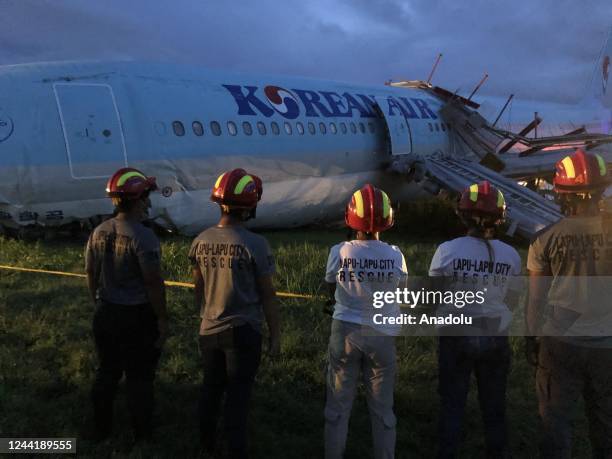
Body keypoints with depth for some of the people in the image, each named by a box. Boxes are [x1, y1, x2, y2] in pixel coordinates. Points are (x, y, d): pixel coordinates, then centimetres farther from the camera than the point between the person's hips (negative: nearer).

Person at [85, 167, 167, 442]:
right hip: (138, 316, -6)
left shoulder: (99, 233, 1)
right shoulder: (143, 237, -20)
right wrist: (162, 319, -8)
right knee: (139, 377, 7)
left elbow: (91, 274, 9)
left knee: (107, 371, 19)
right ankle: (141, 435, 19)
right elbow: (154, 283, -19)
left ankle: (102, 429, 32)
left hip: (105, 314, 6)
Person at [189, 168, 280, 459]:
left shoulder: (201, 242, -2)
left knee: (211, 389, 20)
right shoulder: (255, 245, -16)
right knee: (238, 395, 5)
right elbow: (267, 295, -10)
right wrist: (275, 335, -1)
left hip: (209, 331, 5)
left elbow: (199, 289, 9)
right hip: (243, 331, -5)